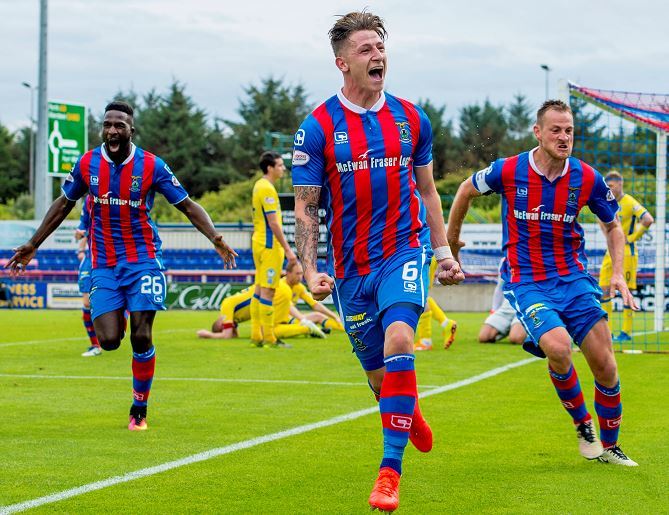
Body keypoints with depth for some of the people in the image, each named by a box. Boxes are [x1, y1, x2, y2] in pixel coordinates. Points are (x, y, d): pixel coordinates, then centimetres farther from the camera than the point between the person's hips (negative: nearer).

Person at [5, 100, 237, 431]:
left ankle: (139, 410, 10)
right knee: (109, 341, -11)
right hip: (103, 264, 2)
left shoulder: (151, 166, -7)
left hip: (143, 260, -2)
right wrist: (33, 245, 17)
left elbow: (188, 206, -1)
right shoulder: (87, 164, 0)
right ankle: (111, 318, 28)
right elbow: (64, 204, 15)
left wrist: (215, 239, -16)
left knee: (141, 338, -9)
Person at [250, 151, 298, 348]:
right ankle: (269, 338, -5)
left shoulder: (259, 186, 14)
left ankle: (256, 335, 14)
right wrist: (287, 249, -19)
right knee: (267, 291, -7)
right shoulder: (267, 189, -17)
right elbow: (273, 223, -21)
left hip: (259, 243, 10)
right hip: (270, 245, -10)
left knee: (260, 289, 11)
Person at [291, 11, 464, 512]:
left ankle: (391, 470, -21)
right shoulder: (317, 127, -5)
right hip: (350, 267, 0)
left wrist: (444, 253, 11)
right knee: (378, 374, 8)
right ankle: (409, 412, 45)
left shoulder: (412, 119, 3)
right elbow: (305, 208, -2)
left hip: (404, 250, 0)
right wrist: (310, 271, -13)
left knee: (399, 342, -25)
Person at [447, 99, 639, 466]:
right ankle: (582, 424, -1)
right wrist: (451, 238, 19)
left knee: (604, 364, -4)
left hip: (573, 277, 3)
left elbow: (612, 227, 13)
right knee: (558, 347, -28)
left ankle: (609, 447, 20)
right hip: (526, 282, -3)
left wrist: (617, 273, -1)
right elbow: (466, 190, 11)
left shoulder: (588, 178, -4)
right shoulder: (508, 171, -10)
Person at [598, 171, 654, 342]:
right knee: (604, 289, 2)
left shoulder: (629, 203, -13)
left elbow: (648, 220, -23)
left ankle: (626, 332, 5)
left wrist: (632, 237, -16)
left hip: (626, 252, -7)